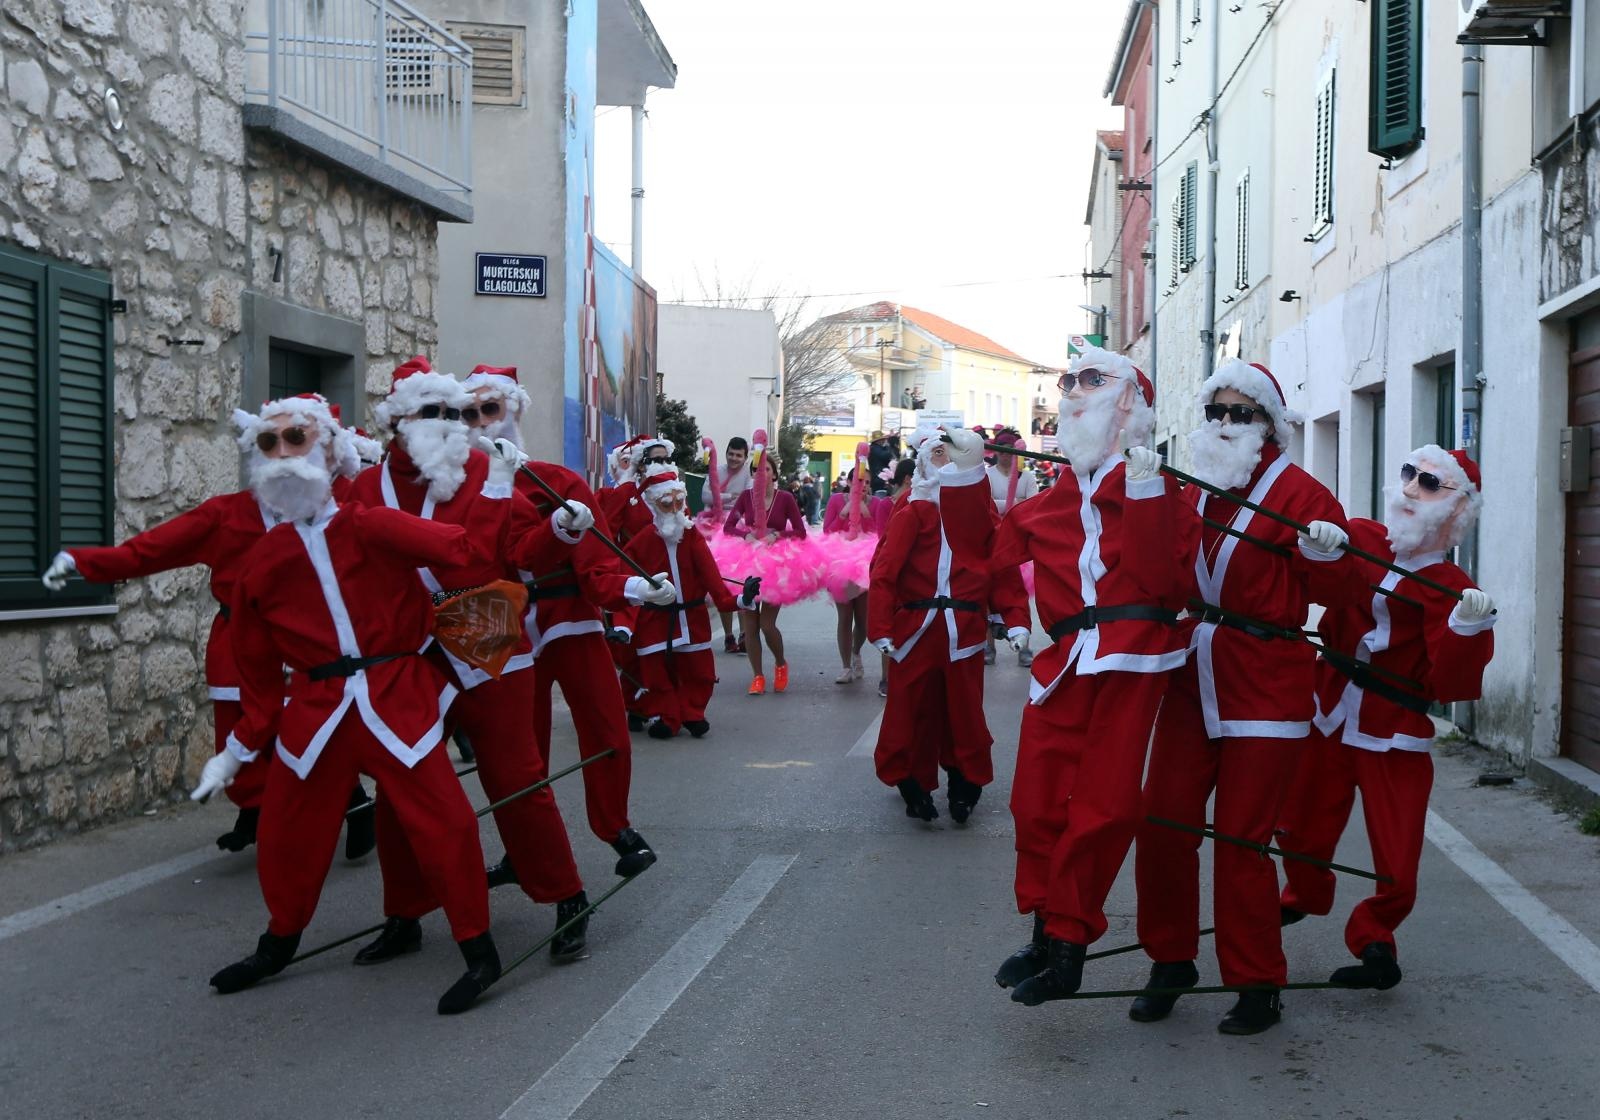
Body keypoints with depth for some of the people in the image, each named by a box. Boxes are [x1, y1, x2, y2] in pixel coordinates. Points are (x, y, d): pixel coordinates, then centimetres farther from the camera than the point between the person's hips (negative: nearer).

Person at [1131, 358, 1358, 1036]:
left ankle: (1258, 986, 15)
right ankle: (1171, 961, 23)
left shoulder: (1300, 494, -6)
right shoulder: (1192, 491, 12)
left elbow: (1330, 596, -9)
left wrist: (1325, 554, -28)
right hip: (1193, 681, 6)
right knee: (1162, 821, 5)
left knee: (1242, 840, -1)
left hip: (1263, 688, -6)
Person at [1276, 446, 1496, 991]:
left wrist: (1468, 627, -31)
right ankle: (1304, 897, 46)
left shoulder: (1449, 587, -9)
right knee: (1301, 829, 14)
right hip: (1328, 720, 3)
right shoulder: (1359, 539, 2)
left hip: (1394, 740, -3)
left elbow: (1449, 684, -16)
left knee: (1396, 864, -4)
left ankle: (1372, 936, 24)